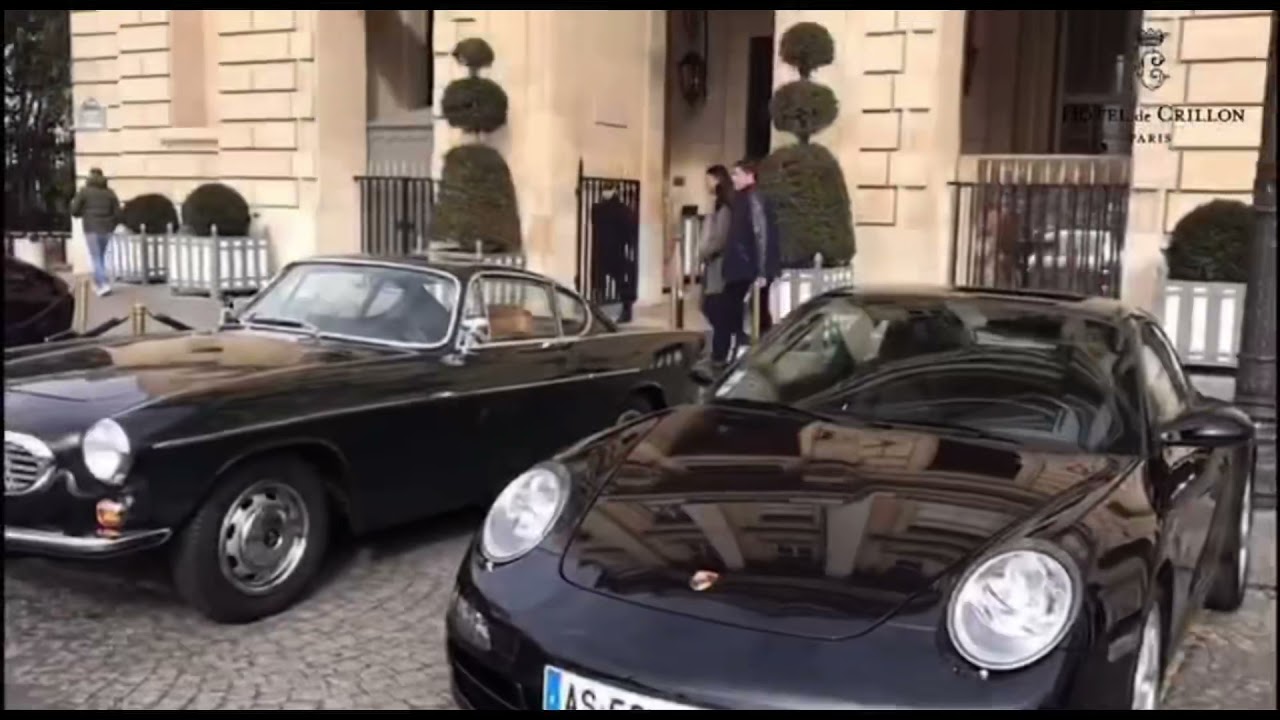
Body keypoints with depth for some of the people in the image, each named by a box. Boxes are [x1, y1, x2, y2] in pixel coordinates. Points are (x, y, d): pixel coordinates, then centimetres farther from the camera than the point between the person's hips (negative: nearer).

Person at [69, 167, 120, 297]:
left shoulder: (84, 191, -3)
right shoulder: (110, 192, 6)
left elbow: (74, 211, -3)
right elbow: (117, 213, 2)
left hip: (91, 229, -4)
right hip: (106, 230, 4)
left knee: (96, 259, -2)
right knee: (101, 257, 18)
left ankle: (104, 285, -16)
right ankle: (98, 283, 22)